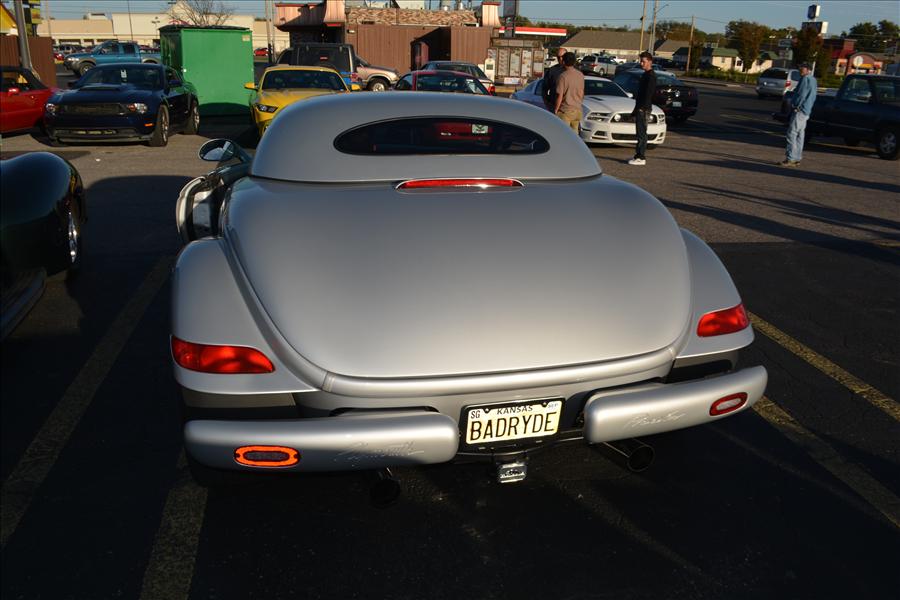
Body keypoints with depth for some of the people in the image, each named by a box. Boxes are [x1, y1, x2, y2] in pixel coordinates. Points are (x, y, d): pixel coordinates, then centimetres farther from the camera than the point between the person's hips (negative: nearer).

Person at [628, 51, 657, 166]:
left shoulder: (651, 76, -12)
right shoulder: (646, 75, 19)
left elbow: (648, 94, -20)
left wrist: (642, 108, -24)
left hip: (643, 109, -10)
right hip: (640, 109, 10)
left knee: (641, 133, -10)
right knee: (640, 132, 12)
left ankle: (641, 158, -9)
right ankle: (639, 155, 17)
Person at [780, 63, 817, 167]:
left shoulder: (806, 79, -12)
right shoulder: (813, 80, 19)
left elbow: (801, 94, -18)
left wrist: (796, 106, -11)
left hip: (800, 110, -10)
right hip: (806, 111, 10)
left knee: (792, 134, -12)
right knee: (799, 135, 11)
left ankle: (790, 159, -16)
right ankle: (797, 159, 14)